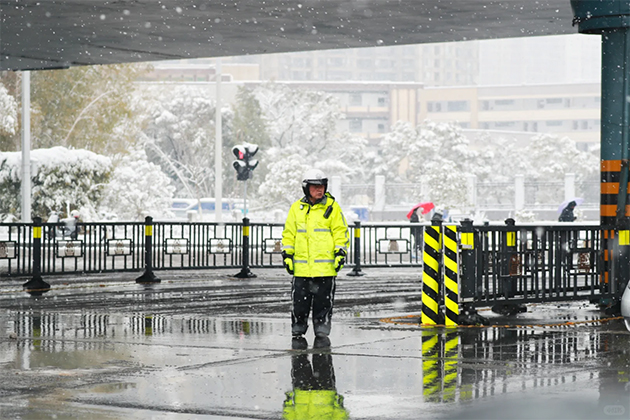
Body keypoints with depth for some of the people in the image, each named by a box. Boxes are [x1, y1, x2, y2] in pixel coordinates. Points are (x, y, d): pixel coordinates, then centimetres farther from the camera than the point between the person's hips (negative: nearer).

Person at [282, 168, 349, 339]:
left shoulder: (332, 207, 3)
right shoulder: (296, 208, 9)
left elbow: (341, 231, 3)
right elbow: (289, 233, 14)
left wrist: (340, 252, -6)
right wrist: (287, 254, 7)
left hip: (325, 265, -2)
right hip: (301, 266, 2)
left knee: (323, 302, 3)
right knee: (300, 302, 3)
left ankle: (322, 334, 12)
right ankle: (298, 333, 16)